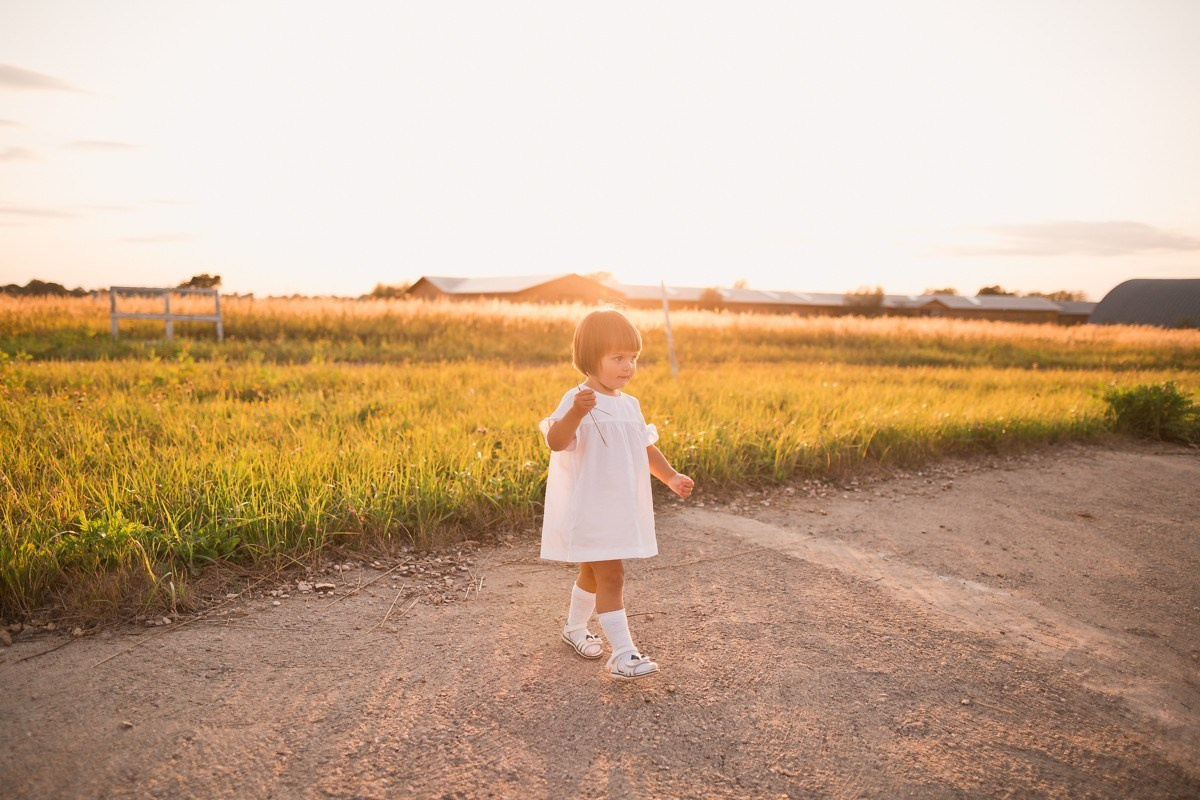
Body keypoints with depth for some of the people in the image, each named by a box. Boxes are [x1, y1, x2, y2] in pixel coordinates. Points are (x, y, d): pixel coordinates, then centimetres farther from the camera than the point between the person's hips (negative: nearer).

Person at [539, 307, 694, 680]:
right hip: (588, 509, -8)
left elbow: (645, 447, 19)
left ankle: (575, 627, 42)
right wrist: (576, 412, -49)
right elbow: (556, 441, -32)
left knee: (593, 574, 23)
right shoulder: (577, 400, -17)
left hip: (620, 508, 8)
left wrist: (671, 476, 9)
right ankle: (622, 654, -5)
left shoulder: (629, 405, 9)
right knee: (611, 577, -10)